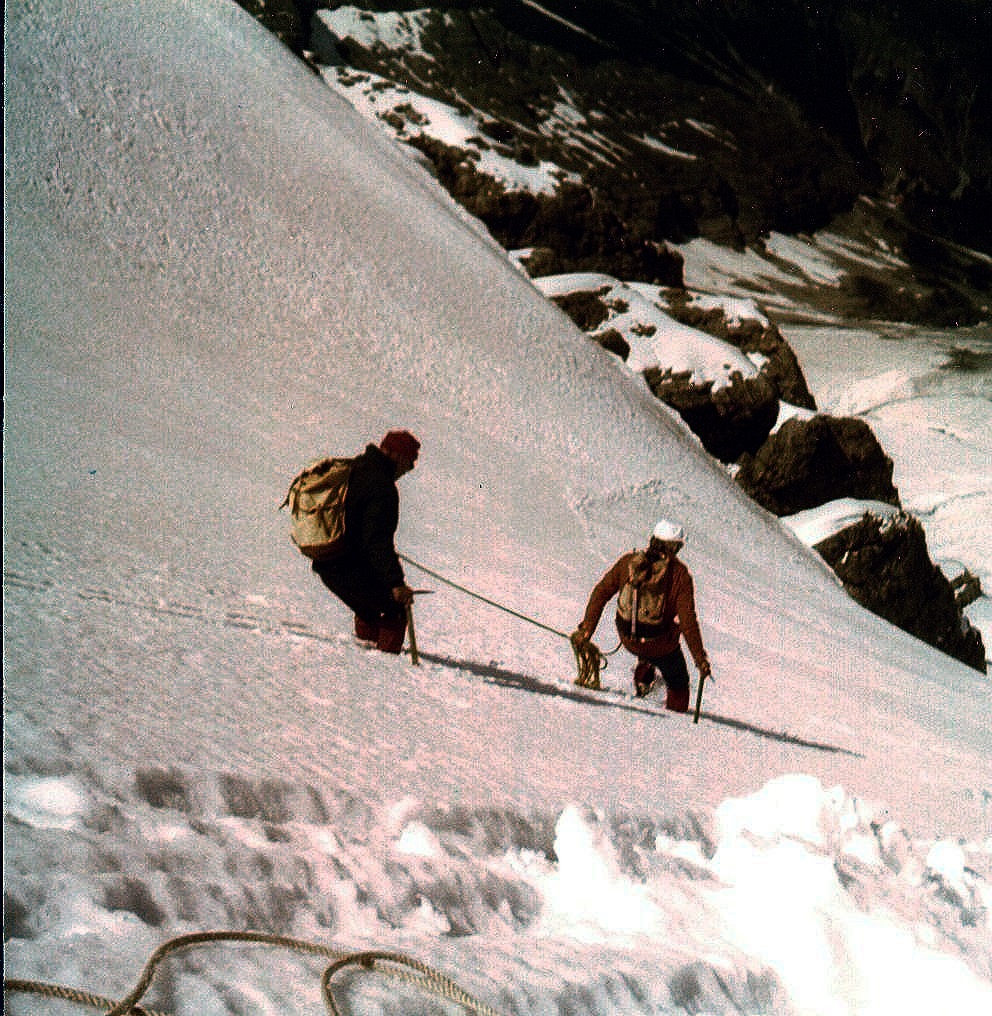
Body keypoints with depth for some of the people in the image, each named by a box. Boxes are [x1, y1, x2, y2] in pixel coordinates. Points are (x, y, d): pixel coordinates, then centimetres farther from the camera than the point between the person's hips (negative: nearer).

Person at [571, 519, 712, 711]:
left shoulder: (628, 561, -6)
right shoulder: (679, 574, -16)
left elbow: (600, 593, -2)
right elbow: (688, 620, -18)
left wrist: (586, 629, 5)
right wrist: (700, 659, -13)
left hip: (629, 641, 4)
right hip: (661, 645, -3)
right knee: (678, 685, 22)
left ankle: (642, 680, 42)